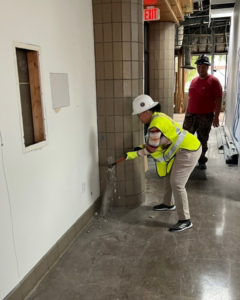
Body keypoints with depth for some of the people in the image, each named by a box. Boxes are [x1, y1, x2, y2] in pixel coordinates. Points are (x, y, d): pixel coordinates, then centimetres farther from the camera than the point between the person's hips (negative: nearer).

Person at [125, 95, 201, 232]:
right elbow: (157, 141, 18)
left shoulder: (155, 124, -23)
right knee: (169, 175, 21)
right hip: (185, 148, 11)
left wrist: (135, 154, -1)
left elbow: (152, 148, -14)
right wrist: (142, 146, 10)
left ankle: (185, 220, 0)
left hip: (188, 151, -11)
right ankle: (168, 204, 41)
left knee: (177, 184, -9)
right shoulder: (158, 116, 9)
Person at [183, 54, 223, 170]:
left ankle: (202, 161, 23)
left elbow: (218, 100, -10)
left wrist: (216, 117, -15)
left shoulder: (213, 81, -8)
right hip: (190, 115, 5)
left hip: (206, 117, -5)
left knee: (203, 140, 6)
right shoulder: (194, 81, 9)